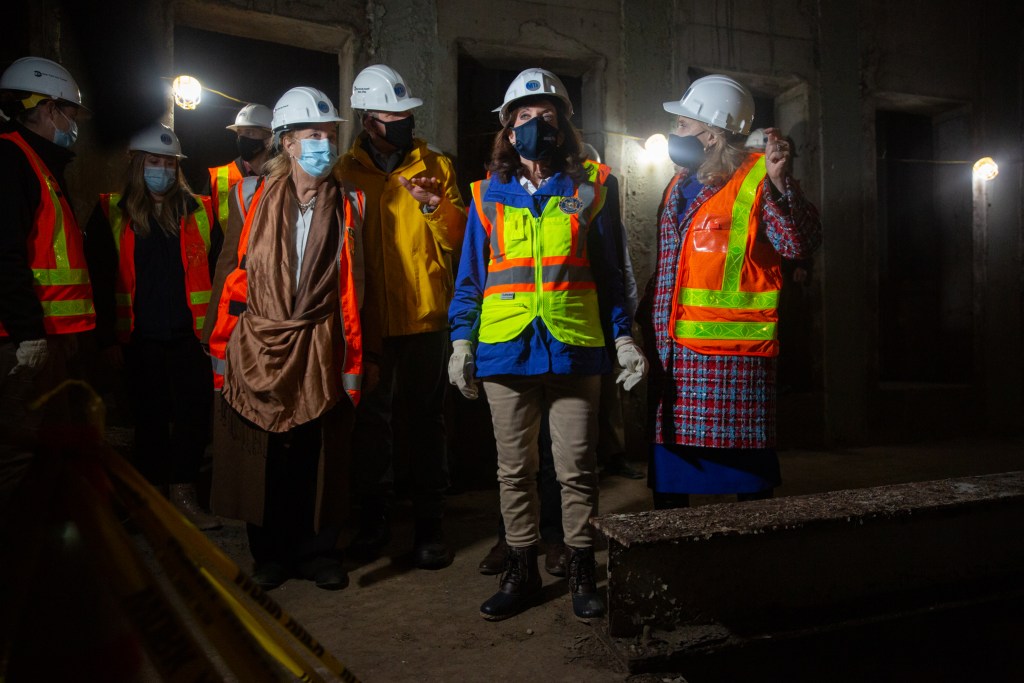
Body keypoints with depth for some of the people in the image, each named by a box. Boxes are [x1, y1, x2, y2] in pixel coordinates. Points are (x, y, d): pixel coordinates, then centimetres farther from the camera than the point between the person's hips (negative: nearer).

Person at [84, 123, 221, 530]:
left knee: (194, 414, 0)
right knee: (150, 417, 11)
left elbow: (216, 270, 5)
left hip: (189, 335, 1)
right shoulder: (111, 213, 0)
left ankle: (183, 492, 15)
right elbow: (100, 280, -1)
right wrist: (107, 337, -5)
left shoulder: (198, 211, 4)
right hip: (140, 339, 0)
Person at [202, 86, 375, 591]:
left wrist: (354, 358, 1)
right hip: (255, 347, 0)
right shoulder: (251, 196, 4)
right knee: (262, 458, 9)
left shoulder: (348, 204, 5)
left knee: (319, 459, 7)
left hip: (319, 351, 0)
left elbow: (353, 287, 3)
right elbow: (229, 273, 4)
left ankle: (318, 550, 25)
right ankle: (269, 554, 27)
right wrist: (219, 348, 2)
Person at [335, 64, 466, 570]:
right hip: (370, 319, 1)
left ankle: (428, 522, 18)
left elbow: (458, 239, 2)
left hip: (427, 315, 0)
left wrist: (435, 205, -16)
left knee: (425, 419, 5)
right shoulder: (346, 171, 5)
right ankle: (373, 518, 26)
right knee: (371, 419, 10)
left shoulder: (436, 166, 5)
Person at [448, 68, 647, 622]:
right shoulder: (488, 196, 11)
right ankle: (521, 570, 24)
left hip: (575, 348, -1)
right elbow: (470, 277, 12)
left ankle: (581, 574, 21)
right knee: (514, 469, 10)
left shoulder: (591, 187, 7)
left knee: (576, 468, 4)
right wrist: (462, 339, 3)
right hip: (505, 349, 2)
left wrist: (623, 337, 3)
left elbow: (610, 271, 9)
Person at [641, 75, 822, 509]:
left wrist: (779, 182, -30)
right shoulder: (679, 186, 18)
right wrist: (649, 324, 20)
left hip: (731, 352, -8)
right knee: (667, 466, 15)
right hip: (672, 351, 8)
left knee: (745, 465, 1)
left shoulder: (758, 179, -5)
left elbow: (799, 243, -18)